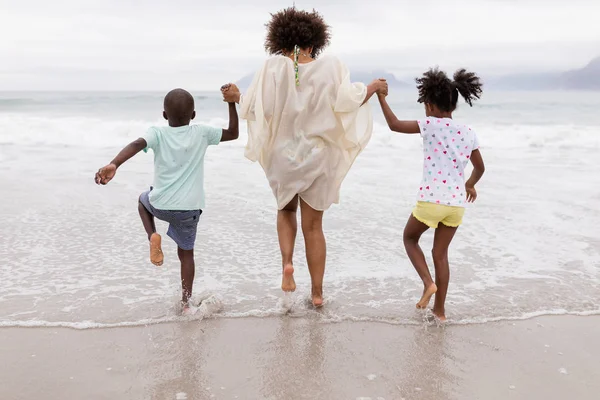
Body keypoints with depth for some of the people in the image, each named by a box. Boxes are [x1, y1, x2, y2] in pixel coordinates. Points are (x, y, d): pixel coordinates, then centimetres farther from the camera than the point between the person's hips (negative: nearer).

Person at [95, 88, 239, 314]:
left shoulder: (157, 134, -3)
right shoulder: (202, 133, 1)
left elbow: (136, 145, -23)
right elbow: (233, 134, 14)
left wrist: (114, 165, -37)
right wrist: (232, 103, 14)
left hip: (161, 205, -1)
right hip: (189, 208, 1)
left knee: (143, 200, 35)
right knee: (186, 253, 20)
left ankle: (153, 236, 10)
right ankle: (186, 303, 18)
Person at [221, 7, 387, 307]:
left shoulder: (274, 66, -8)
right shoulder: (330, 66, -6)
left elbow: (257, 106, -10)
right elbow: (345, 101, -14)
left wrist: (236, 97, 11)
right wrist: (372, 88, 5)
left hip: (282, 155, 0)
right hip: (317, 156, 0)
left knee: (286, 210, 27)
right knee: (313, 226, 11)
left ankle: (287, 262, 2)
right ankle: (318, 292, 16)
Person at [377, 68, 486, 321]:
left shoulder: (432, 125, -8)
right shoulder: (469, 132, 9)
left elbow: (395, 125, -6)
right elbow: (480, 168, 20)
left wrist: (381, 97, 5)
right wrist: (470, 185, 39)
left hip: (431, 200, -5)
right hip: (457, 202, 5)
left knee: (410, 237, 22)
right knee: (441, 253, 18)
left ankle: (428, 282, 1)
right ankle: (440, 310, 23)